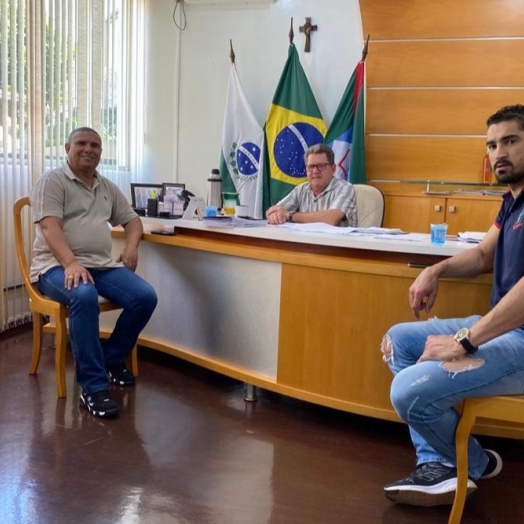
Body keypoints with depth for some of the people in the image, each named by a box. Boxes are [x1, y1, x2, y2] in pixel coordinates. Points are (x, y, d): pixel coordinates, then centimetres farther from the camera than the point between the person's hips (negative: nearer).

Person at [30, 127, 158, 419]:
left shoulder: (108, 187, 19)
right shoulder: (52, 181, -2)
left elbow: (131, 219, 24)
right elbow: (50, 227, -15)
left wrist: (131, 247, 1)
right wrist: (71, 263, -31)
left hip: (102, 265, 6)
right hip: (58, 266, -6)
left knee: (146, 297, -18)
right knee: (84, 296, -39)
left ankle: (112, 359, 6)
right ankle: (93, 387, -33)